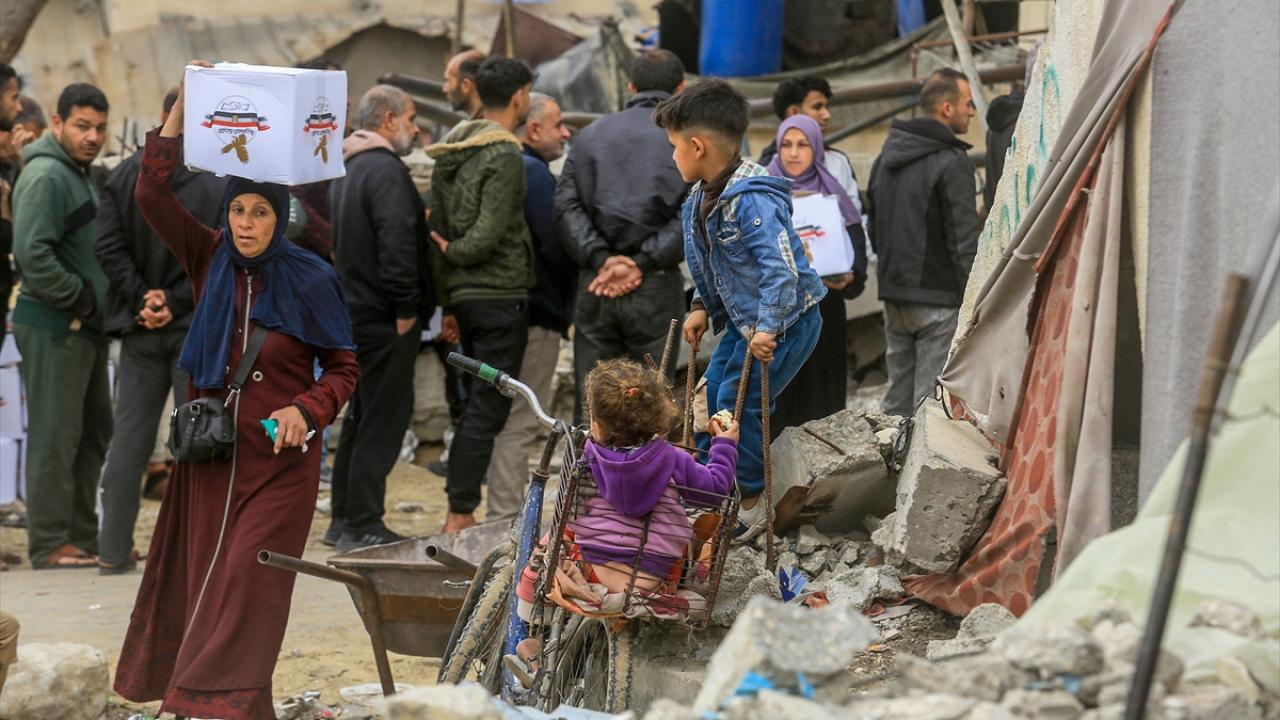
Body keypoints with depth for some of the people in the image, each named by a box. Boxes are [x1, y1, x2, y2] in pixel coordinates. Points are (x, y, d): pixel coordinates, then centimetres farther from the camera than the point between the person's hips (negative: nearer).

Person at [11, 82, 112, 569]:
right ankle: (50, 543, -2)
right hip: (54, 327, -10)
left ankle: (83, 538, 21)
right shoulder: (46, 176, -15)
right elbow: (32, 254, -24)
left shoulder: (80, 174, 17)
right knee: (55, 434, -6)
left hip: (86, 327, 10)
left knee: (93, 433, 13)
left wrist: (98, 303, 11)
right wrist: (79, 298, -18)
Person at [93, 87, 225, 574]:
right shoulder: (221, 184, -10)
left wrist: (142, 298, -5)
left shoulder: (126, 174, 0)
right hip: (199, 331, -3)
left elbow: (108, 246, -7)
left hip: (141, 330, 3)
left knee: (130, 436, 9)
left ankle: (114, 550, 10)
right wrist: (176, 301, -13)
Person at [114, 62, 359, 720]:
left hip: (279, 459, -3)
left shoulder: (309, 280, -6)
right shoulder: (210, 261, 2)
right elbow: (153, 194, -6)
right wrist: (182, 109, -12)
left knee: (245, 593, -7)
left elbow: (344, 367, 1)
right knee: (204, 581, 4)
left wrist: (306, 412, -17)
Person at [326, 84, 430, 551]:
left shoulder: (346, 170, 16)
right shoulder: (385, 170, -16)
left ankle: (345, 519, 23)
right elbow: (397, 243, -25)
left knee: (361, 415, 17)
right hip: (384, 319, -10)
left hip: (353, 311, 10)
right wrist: (406, 309, -18)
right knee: (384, 419, -6)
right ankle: (363, 526, -6)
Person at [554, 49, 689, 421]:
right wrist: (642, 263, -12)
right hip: (657, 289, -3)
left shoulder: (592, 134, 12)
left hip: (595, 287, 3)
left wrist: (601, 259, -7)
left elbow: (566, 205, 1)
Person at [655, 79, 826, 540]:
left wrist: (768, 328, -41)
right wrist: (704, 307, 8)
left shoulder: (752, 202, -30)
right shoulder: (701, 199, 3)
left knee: (739, 403, -9)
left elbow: (781, 269, -37)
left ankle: (750, 505, 7)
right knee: (714, 392, 14)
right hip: (744, 319, 10)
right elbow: (706, 263, 18)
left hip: (786, 320, -10)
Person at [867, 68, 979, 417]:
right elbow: (964, 242, -16)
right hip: (939, 300, -8)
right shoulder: (951, 162, -13)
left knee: (897, 399, 14)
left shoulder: (885, 158, 13)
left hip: (893, 295, 8)